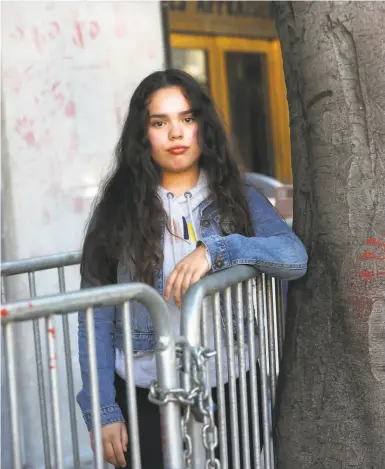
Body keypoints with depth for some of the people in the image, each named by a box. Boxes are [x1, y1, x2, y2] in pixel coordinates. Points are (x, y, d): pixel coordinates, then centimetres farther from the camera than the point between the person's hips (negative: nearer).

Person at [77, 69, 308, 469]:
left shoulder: (237, 197, 3)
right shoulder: (118, 209, -1)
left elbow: (296, 257, -13)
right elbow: (97, 314, -3)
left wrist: (216, 249, -26)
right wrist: (102, 411, -7)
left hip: (231, 390, 2)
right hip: (146, 400, -1)